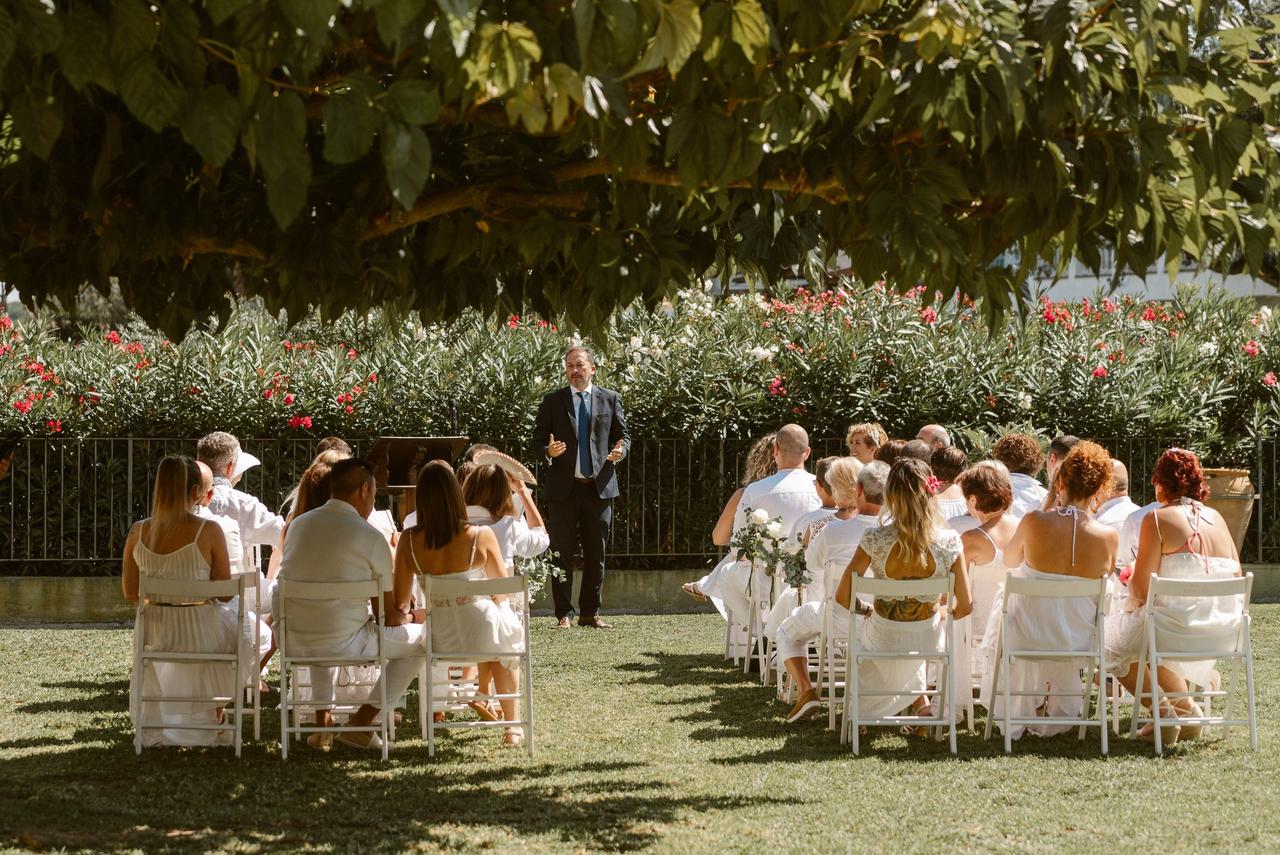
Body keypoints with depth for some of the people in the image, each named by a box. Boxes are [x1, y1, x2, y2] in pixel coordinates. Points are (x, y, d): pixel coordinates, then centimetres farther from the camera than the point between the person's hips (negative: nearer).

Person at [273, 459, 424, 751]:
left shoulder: (298, 524, 8)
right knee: (419, 639, 12)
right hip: (342, 645, -6)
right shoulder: (371, 537, -8)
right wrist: (406, 618, 24)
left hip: (292, 643, 6)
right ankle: (360, 725, 9)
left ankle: (322, 720, 29)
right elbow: (387, 614, -3)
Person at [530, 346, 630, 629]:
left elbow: (623, 435, 12)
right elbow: (537, 441, 5)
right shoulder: (552, 401, 5)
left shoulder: (610, 399, 8)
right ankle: (563, 614, 5)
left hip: (599, 487, 1)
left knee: (596, 553, 5)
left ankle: (590, 613, 14)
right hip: (563, 488, -1)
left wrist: (620, 451, -10)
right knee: (562, 553, 0)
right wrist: (548, 451, -17)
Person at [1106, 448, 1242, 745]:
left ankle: (1162, 711, 8)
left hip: (1178, 625, -7)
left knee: (1113, 640, 19)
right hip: (1224, 628, 7)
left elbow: (1141, 588, -12)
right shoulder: (1216, 519, 9)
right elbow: (1235, 576, 13)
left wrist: (1131, 603, 11)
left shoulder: (1157, 519, -9)